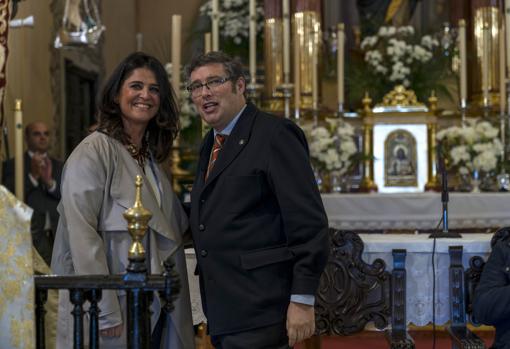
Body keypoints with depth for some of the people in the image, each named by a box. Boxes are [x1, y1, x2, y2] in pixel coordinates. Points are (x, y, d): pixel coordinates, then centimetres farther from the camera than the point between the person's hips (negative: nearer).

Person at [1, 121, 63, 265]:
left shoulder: (59, 166, 18)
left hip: (58, 235, 3)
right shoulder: (11, 165, 8)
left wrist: (50, 182, -8)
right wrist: (33, 176, -9)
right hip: (30, 236, -3)